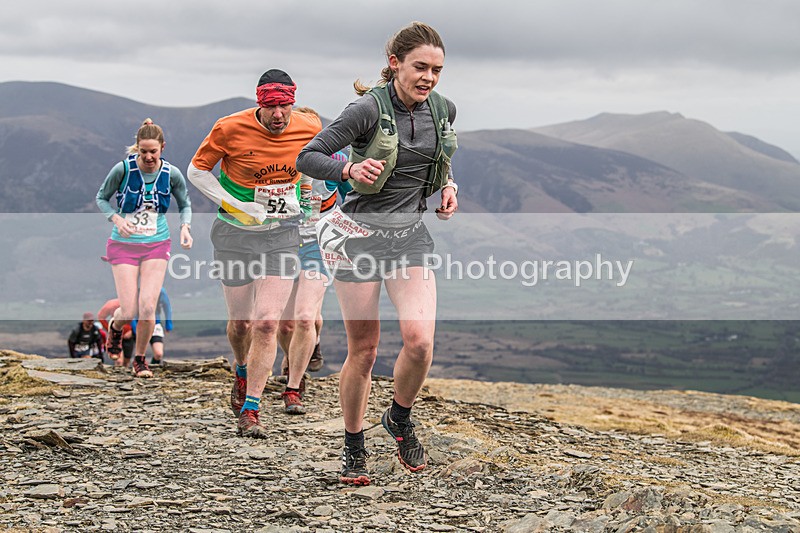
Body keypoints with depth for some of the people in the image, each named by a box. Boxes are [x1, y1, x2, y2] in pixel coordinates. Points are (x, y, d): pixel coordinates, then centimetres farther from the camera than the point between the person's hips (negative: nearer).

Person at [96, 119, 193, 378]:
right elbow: (101, 197, 2)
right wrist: (117, 219, -16)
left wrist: (185, 227, -8)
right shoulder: (123, 169, -12)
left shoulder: (172, 174, -5)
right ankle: (115, 325, 32)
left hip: (156, 245, 1)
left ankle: (139, 359, 12)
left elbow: (185, 204, 12)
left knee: (147, 306, -13)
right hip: (124, 245, -1)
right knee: (129, 311, -8)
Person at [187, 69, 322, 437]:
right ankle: (242, 372, 44)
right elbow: (196, 170, -4)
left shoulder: (310, 128, -7)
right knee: (240, 322, 10)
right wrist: (233, 205, -15)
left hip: (283, 235, 1)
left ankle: (250, 411, -5)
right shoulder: (230, 129, -16)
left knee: (267, 323, -11)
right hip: (236, 234, -1)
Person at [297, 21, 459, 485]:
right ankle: (354, 448, 21)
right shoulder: (370, 108, -14)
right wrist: (349, 170, -30)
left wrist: (449, 187, 5)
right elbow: (307, 158, -13)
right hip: (361, 233, -4)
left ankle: (401, 419, 14)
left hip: (411, 235, 4)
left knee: (419, 340, -15)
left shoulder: (443, 110, 2)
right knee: (363, 351, 2)